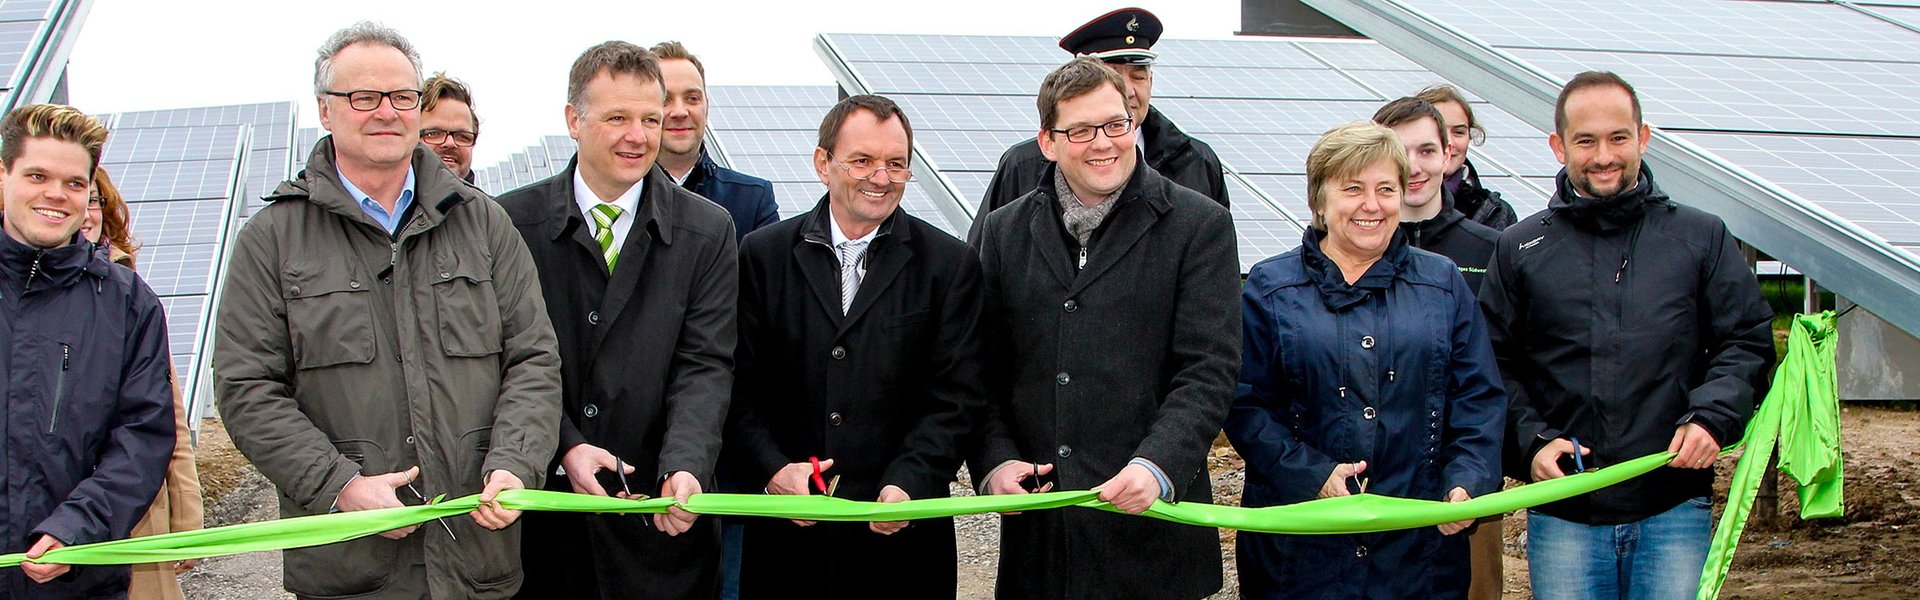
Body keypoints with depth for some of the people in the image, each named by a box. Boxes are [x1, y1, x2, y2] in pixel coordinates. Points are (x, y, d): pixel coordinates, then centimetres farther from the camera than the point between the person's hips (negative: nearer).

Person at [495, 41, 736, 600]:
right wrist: (565, 448, -15)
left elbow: (704, 366, -5)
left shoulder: (708, 231, 3)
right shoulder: (511, 223, 1)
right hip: (542, 513, 0)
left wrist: (684, 468, -20)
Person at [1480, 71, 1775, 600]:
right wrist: (1531, 441, -8)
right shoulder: (1519, 249, 8)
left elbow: (1749, 342, 7)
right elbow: (1496, 365, 7)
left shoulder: (1703, 238, 9)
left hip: (1674, 503, 0)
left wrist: (1713, 417, -10)